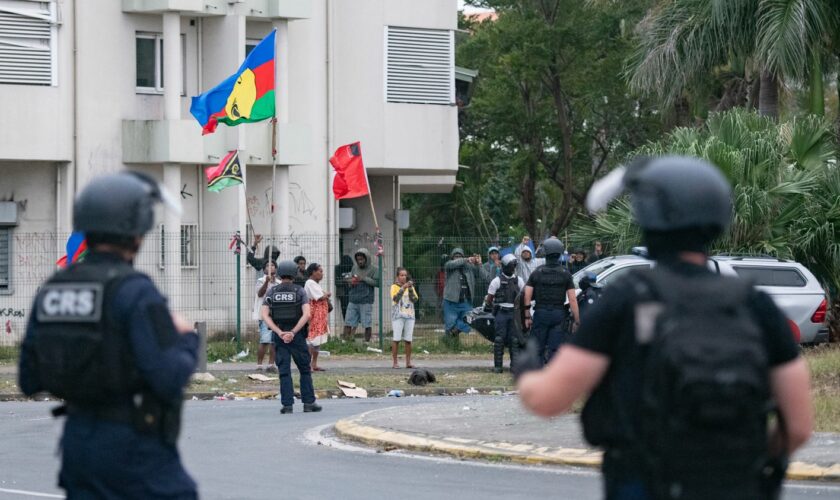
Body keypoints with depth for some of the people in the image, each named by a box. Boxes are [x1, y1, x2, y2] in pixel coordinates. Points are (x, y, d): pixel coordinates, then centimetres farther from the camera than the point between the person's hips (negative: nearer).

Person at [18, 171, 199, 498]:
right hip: (134, 448, -6)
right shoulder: (136, 292, -16)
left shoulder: (52, 291, 5)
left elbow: (30, 381, 9)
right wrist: (186, 340, -1)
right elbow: (170, 379, -21)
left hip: (79, 441, 6)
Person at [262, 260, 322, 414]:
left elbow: (265, 315, -7)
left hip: (279, 335, 1)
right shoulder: (300, 291, -1)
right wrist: (293, 332, -16)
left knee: (284, 371, 3)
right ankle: (308, 403, 7)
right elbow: (306, 314, -14)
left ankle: (287, 405, -3)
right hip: (297, 336, -1)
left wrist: (280, 332, -13)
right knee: (305, 369, 9)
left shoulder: (271, 292, 4)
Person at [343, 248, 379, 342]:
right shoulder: (355, 268, 14)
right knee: (348, 323, 2)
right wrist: (351, 282, -2)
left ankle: (367, 342, 4)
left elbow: (377, 282, -11)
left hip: (366, 302, -5)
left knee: (367, 325, -3)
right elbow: (350, 279, 22)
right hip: (353, 301, 5)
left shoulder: (373, 270, -1)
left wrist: (364, 279, -15)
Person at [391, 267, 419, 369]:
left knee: (408, 340, 1)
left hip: (409, 315, 3)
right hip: (398, 315, -3)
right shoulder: (394, 287, 3)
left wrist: (410, 289, -11)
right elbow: (395, 298, -13)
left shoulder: (410, 287, 12)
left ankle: (408, 362, 6)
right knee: (397, 339, -7)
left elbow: (415, 300, 0)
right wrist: (403, 288, -18)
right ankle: (395, 362, -5)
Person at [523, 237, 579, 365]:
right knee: (555, 349, 1)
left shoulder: (536, 273, 0)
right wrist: (577, 320, -2)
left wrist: (527, 317, 6)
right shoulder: (565, 274, -2)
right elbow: (572, 299, -6)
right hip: (558, 314, 0)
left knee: (537, 349, 7)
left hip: (540, 313, 0)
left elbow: (527, 296, -2)